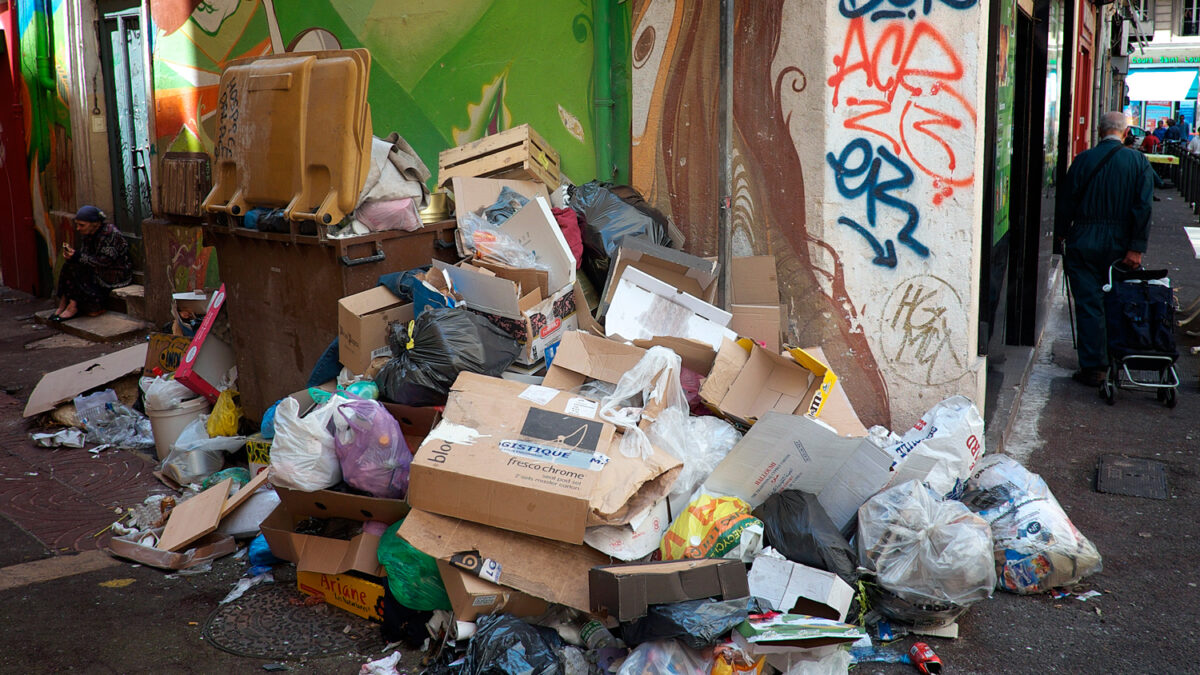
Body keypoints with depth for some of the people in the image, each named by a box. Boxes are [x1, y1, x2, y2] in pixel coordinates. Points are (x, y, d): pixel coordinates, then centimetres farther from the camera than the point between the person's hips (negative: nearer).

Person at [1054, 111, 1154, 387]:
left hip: (1083, 243, -1)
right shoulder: (1139, 161, -2)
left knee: (1088, 305, 2)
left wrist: (1060, 235, 14)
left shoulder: (1084, 159, -4)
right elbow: (1144, 206, -7)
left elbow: (1066, 201, -1)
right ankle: (1114, 361, 25)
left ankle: (1092, 368, 2)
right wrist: (1136, 248, -7)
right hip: (1120, 246, 2)